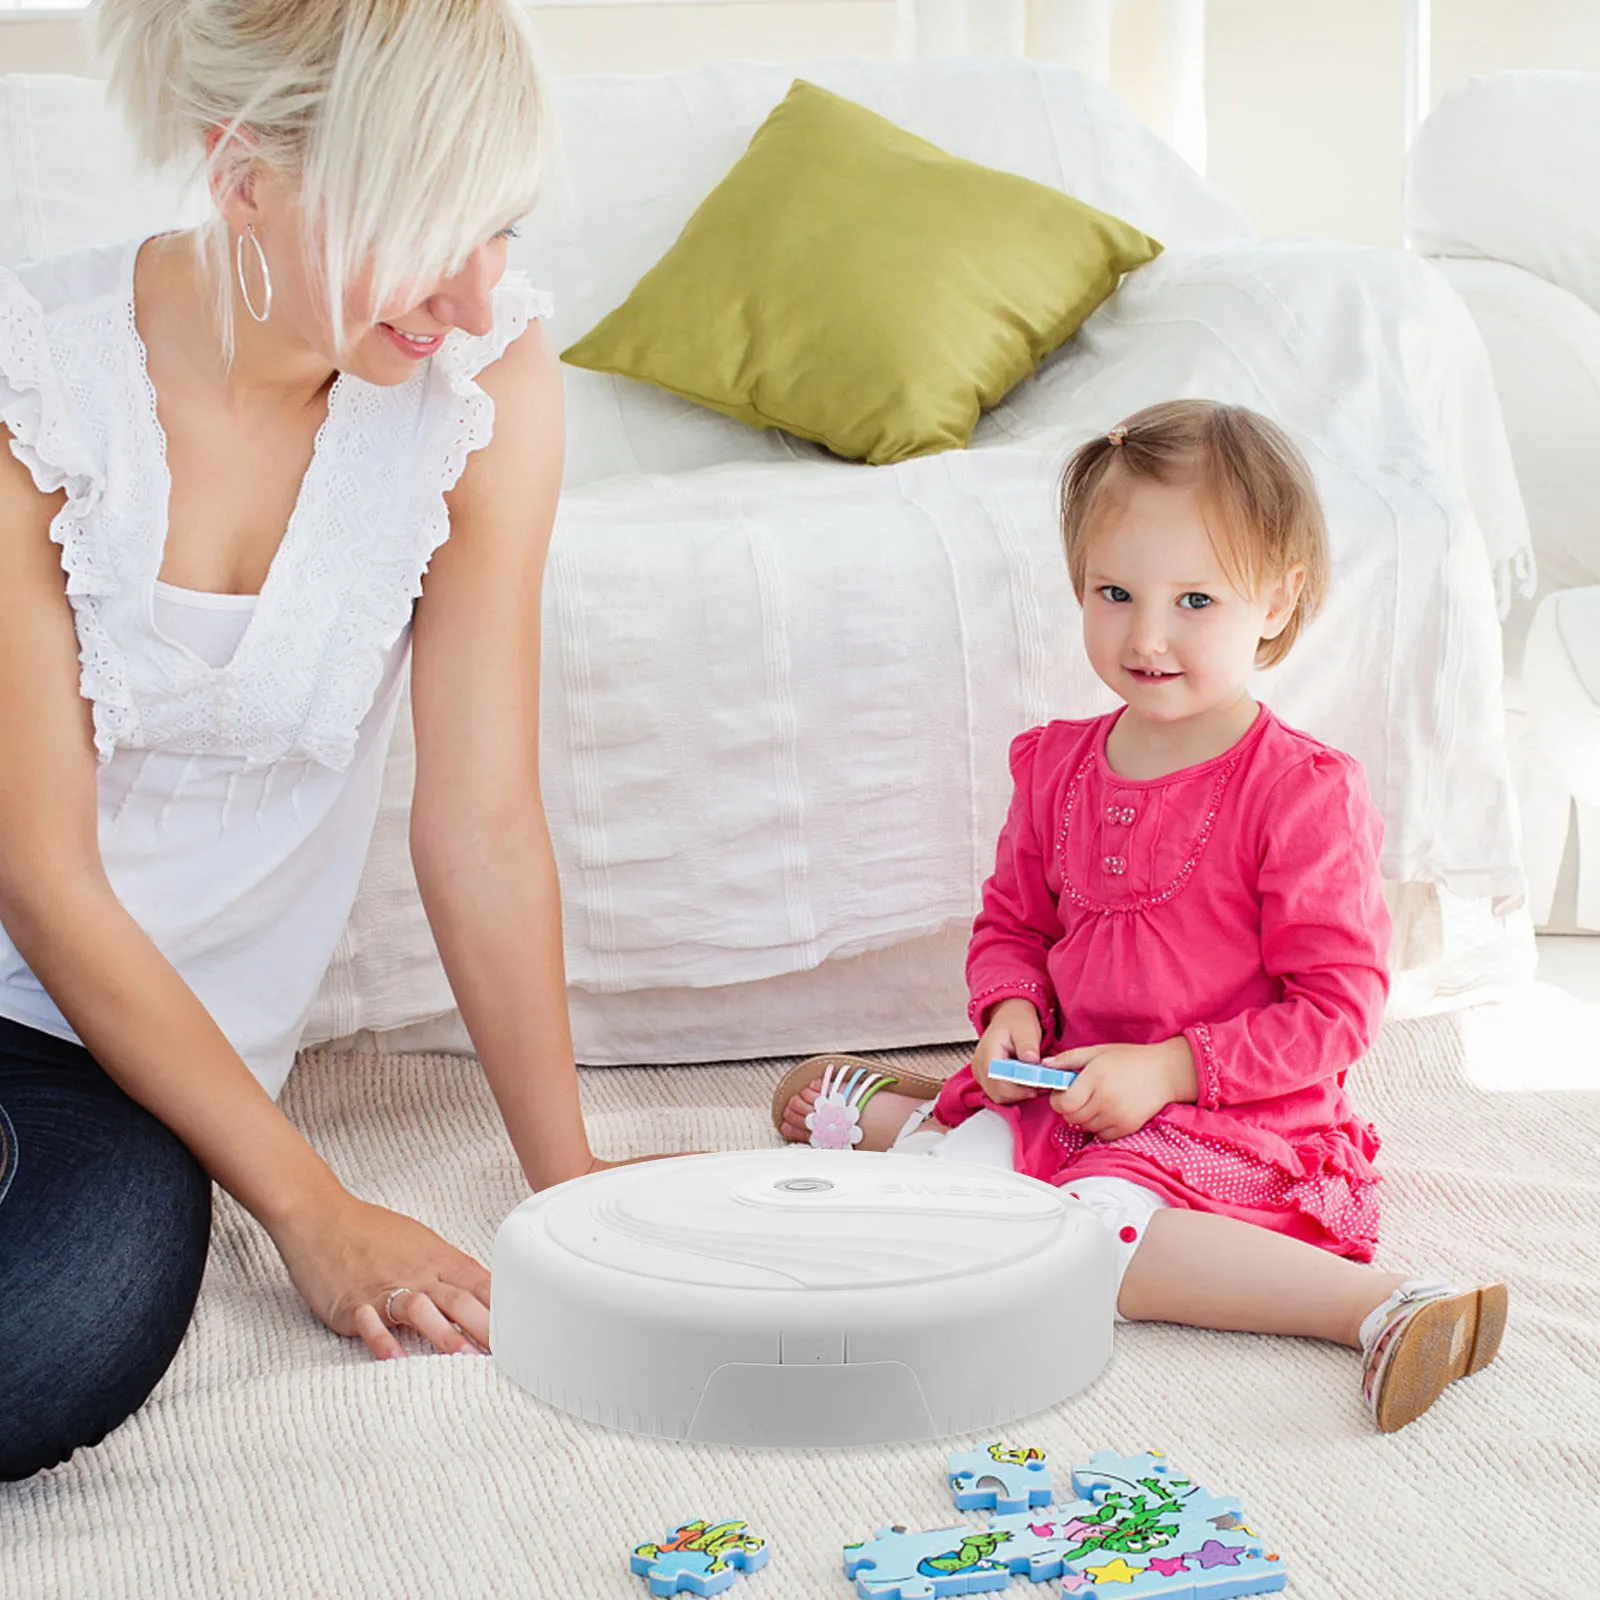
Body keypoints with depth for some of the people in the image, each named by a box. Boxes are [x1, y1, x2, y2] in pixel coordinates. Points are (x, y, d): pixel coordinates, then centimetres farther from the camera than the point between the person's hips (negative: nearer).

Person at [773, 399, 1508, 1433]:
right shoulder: (1058, 767, 5)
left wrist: (1167, 1069, -19)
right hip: (1072, 1097, 7)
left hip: (1235, 1119, -6)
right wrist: (1012, 1017, -4)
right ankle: (882, 1104, 27)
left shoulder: (1303, 792, -14)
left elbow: (1339, 1006, -14)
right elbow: (1011, 924, 18)